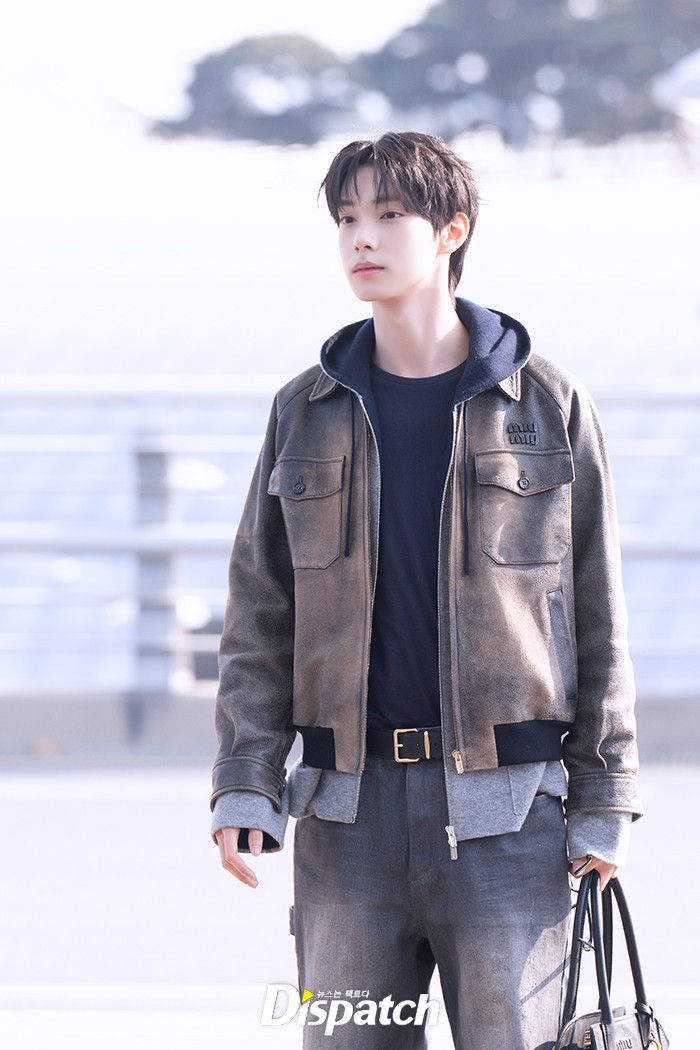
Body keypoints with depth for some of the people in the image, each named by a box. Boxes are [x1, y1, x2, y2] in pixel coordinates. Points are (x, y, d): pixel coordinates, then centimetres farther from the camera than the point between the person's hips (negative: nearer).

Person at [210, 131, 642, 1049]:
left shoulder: (547, 405, 2)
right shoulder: (306, 413, 9)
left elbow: (596, 613, 3)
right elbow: (259, 613, 9)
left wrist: (603, 802, -1)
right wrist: (245, 785, -2)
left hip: (505, 802, -2)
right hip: (349, 806, 2)